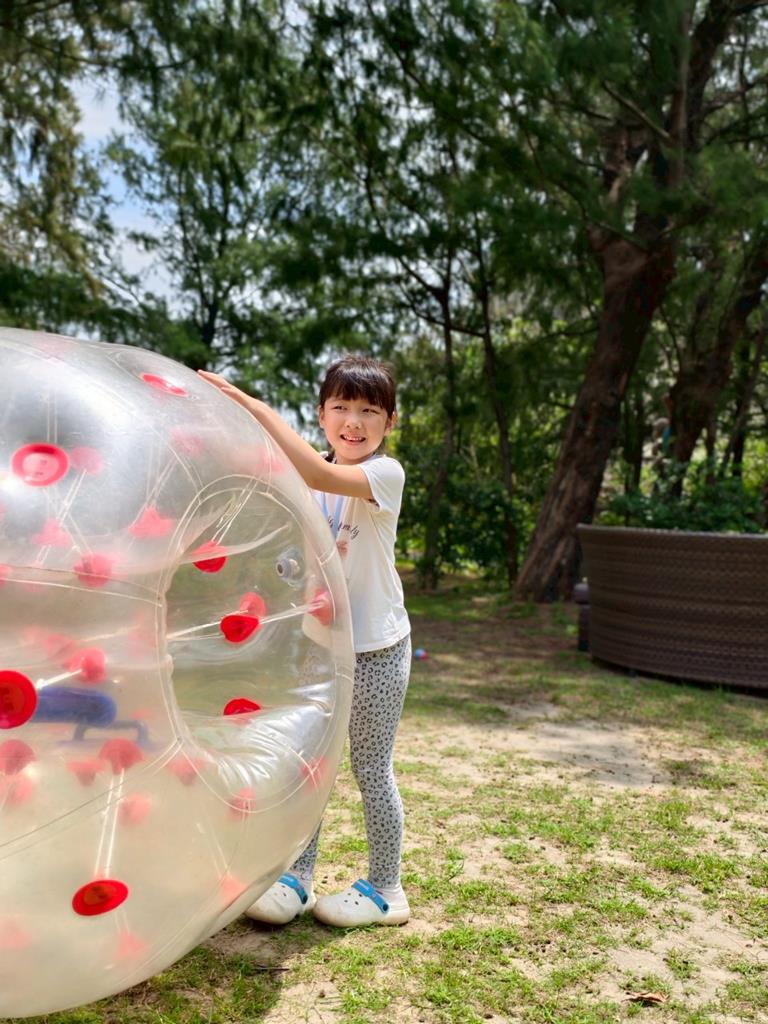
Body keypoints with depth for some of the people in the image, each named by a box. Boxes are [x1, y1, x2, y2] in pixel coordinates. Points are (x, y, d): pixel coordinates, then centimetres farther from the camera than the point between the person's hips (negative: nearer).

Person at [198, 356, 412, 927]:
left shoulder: (386, 474, -14)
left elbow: (320, 476, -33)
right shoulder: (307, 478, 5)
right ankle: (297, 879, 25)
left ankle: (385, 890, 23)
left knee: (371, 769, 6)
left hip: (374, 648, -5)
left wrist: (254, 407, -34)